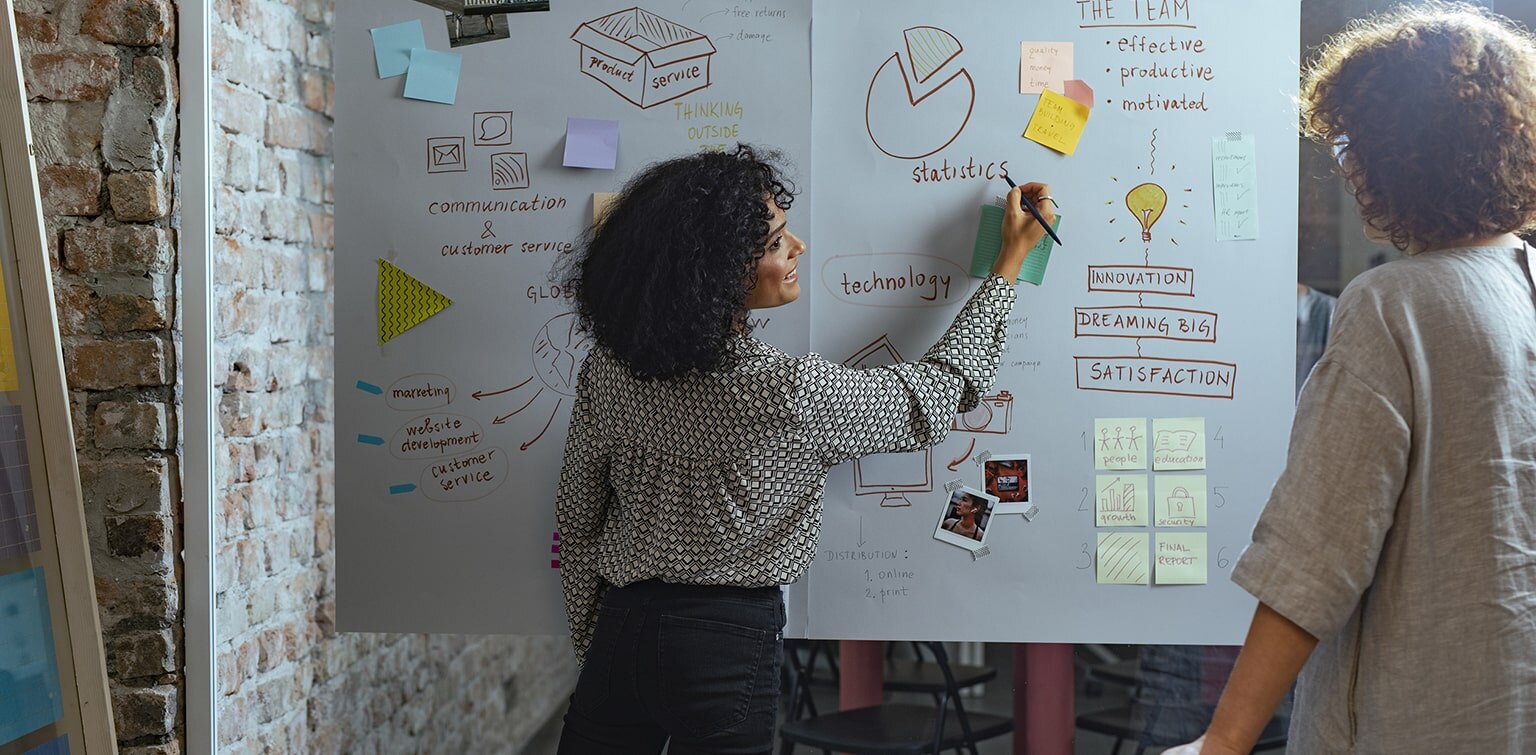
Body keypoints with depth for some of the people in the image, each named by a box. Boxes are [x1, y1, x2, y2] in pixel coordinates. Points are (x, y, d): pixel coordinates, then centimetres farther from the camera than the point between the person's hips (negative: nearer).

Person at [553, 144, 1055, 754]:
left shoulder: (607, 367, -8)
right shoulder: (789, 393, -22)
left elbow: (576, 518, 3)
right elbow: (937, 393, -6)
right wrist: (1009, 264, 3)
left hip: (620, 626, 4)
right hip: (727, 645, -4)